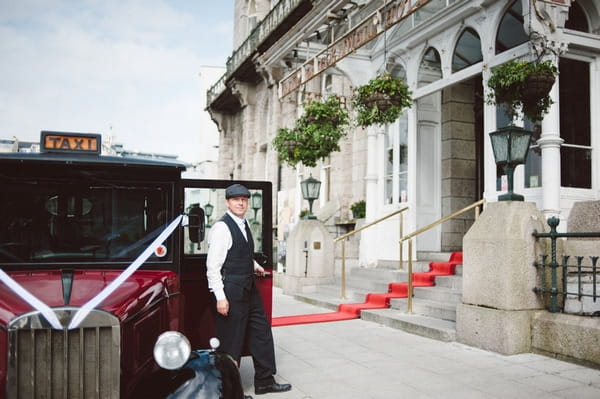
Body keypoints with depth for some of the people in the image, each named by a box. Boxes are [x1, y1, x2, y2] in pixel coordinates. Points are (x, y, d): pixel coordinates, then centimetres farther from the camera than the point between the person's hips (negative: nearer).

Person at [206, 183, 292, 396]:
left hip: (249, 289, 9)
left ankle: (264, 381, 28)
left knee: (262, 333, 15)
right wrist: (220, 297, -21)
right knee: (231, 341, 1)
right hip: (231, 291, -9)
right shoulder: (221, 228, -15)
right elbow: (213, 266, -19)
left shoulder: (244, 225, 12)